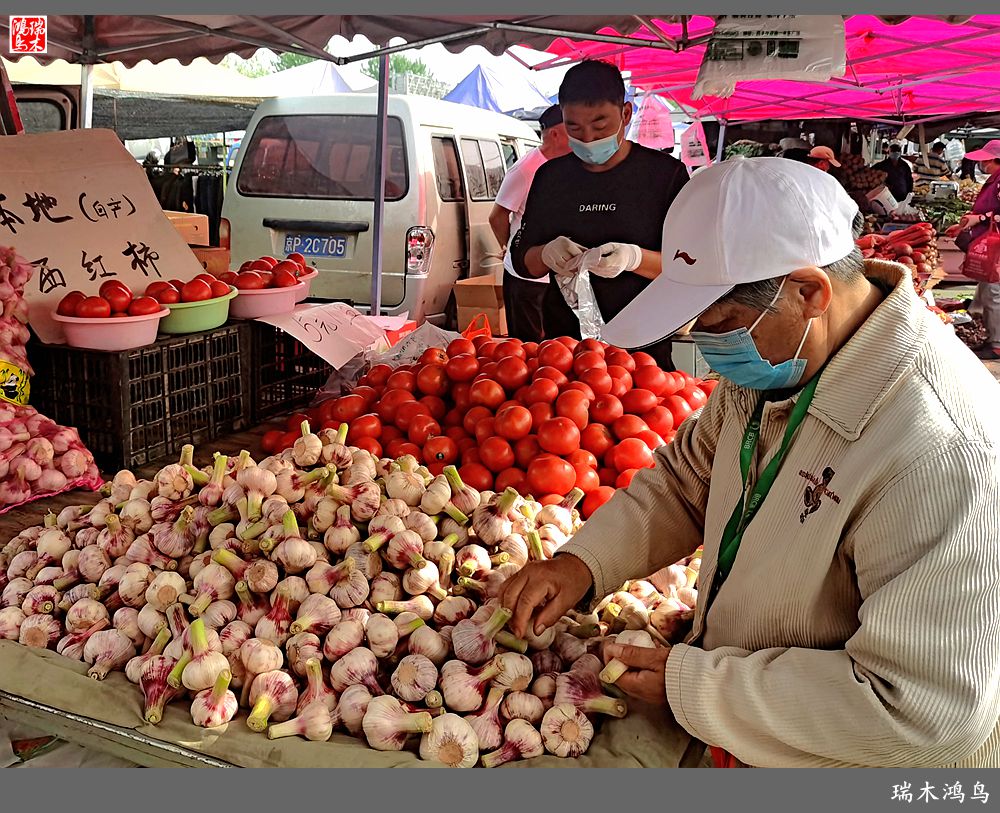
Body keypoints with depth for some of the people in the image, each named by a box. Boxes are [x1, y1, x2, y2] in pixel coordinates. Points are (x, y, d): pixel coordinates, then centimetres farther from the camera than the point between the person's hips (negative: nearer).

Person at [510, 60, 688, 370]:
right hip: (563, 345, 3)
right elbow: (521, 260, 11)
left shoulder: (666, 173, -4)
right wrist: (547, 255, -13)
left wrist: (635, 258, -26)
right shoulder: (551, 176, 8)